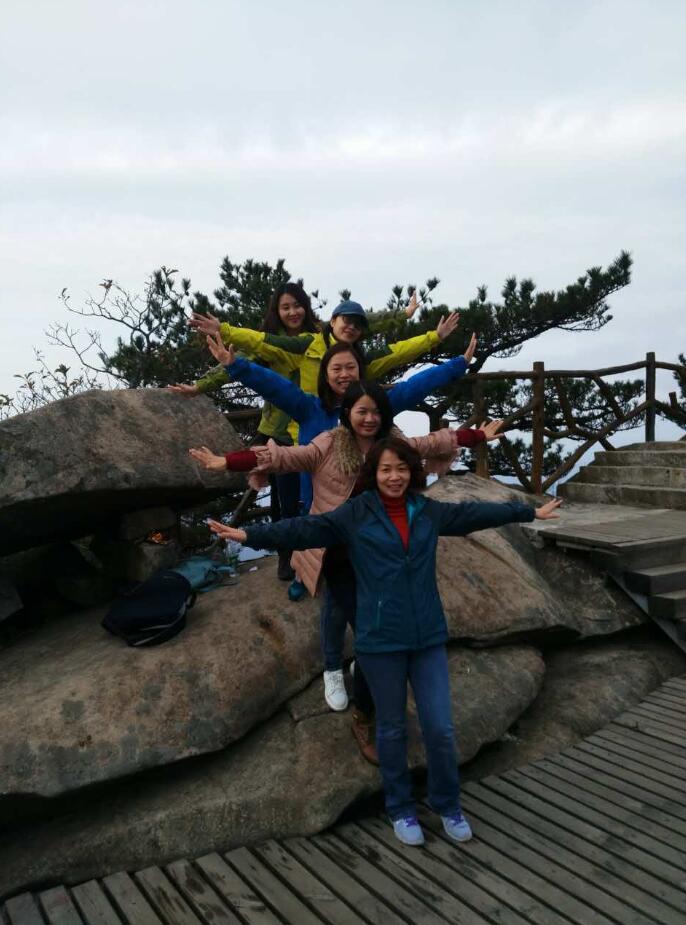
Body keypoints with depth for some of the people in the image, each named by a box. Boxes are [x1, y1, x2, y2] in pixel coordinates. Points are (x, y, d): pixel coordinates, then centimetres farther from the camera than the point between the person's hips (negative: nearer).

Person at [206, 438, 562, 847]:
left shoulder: (430, 511, 4)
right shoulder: (354, 514, -7)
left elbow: (477, 513, 16)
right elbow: (304, 529, -17)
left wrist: (530, 512, 25)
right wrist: (250, 535, -30)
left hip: (429, 636, 3)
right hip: (381, 640, -2)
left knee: (441, 729, 6)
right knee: (392, 729, 13)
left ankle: (449, 805, 33)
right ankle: (401, 809, 36)